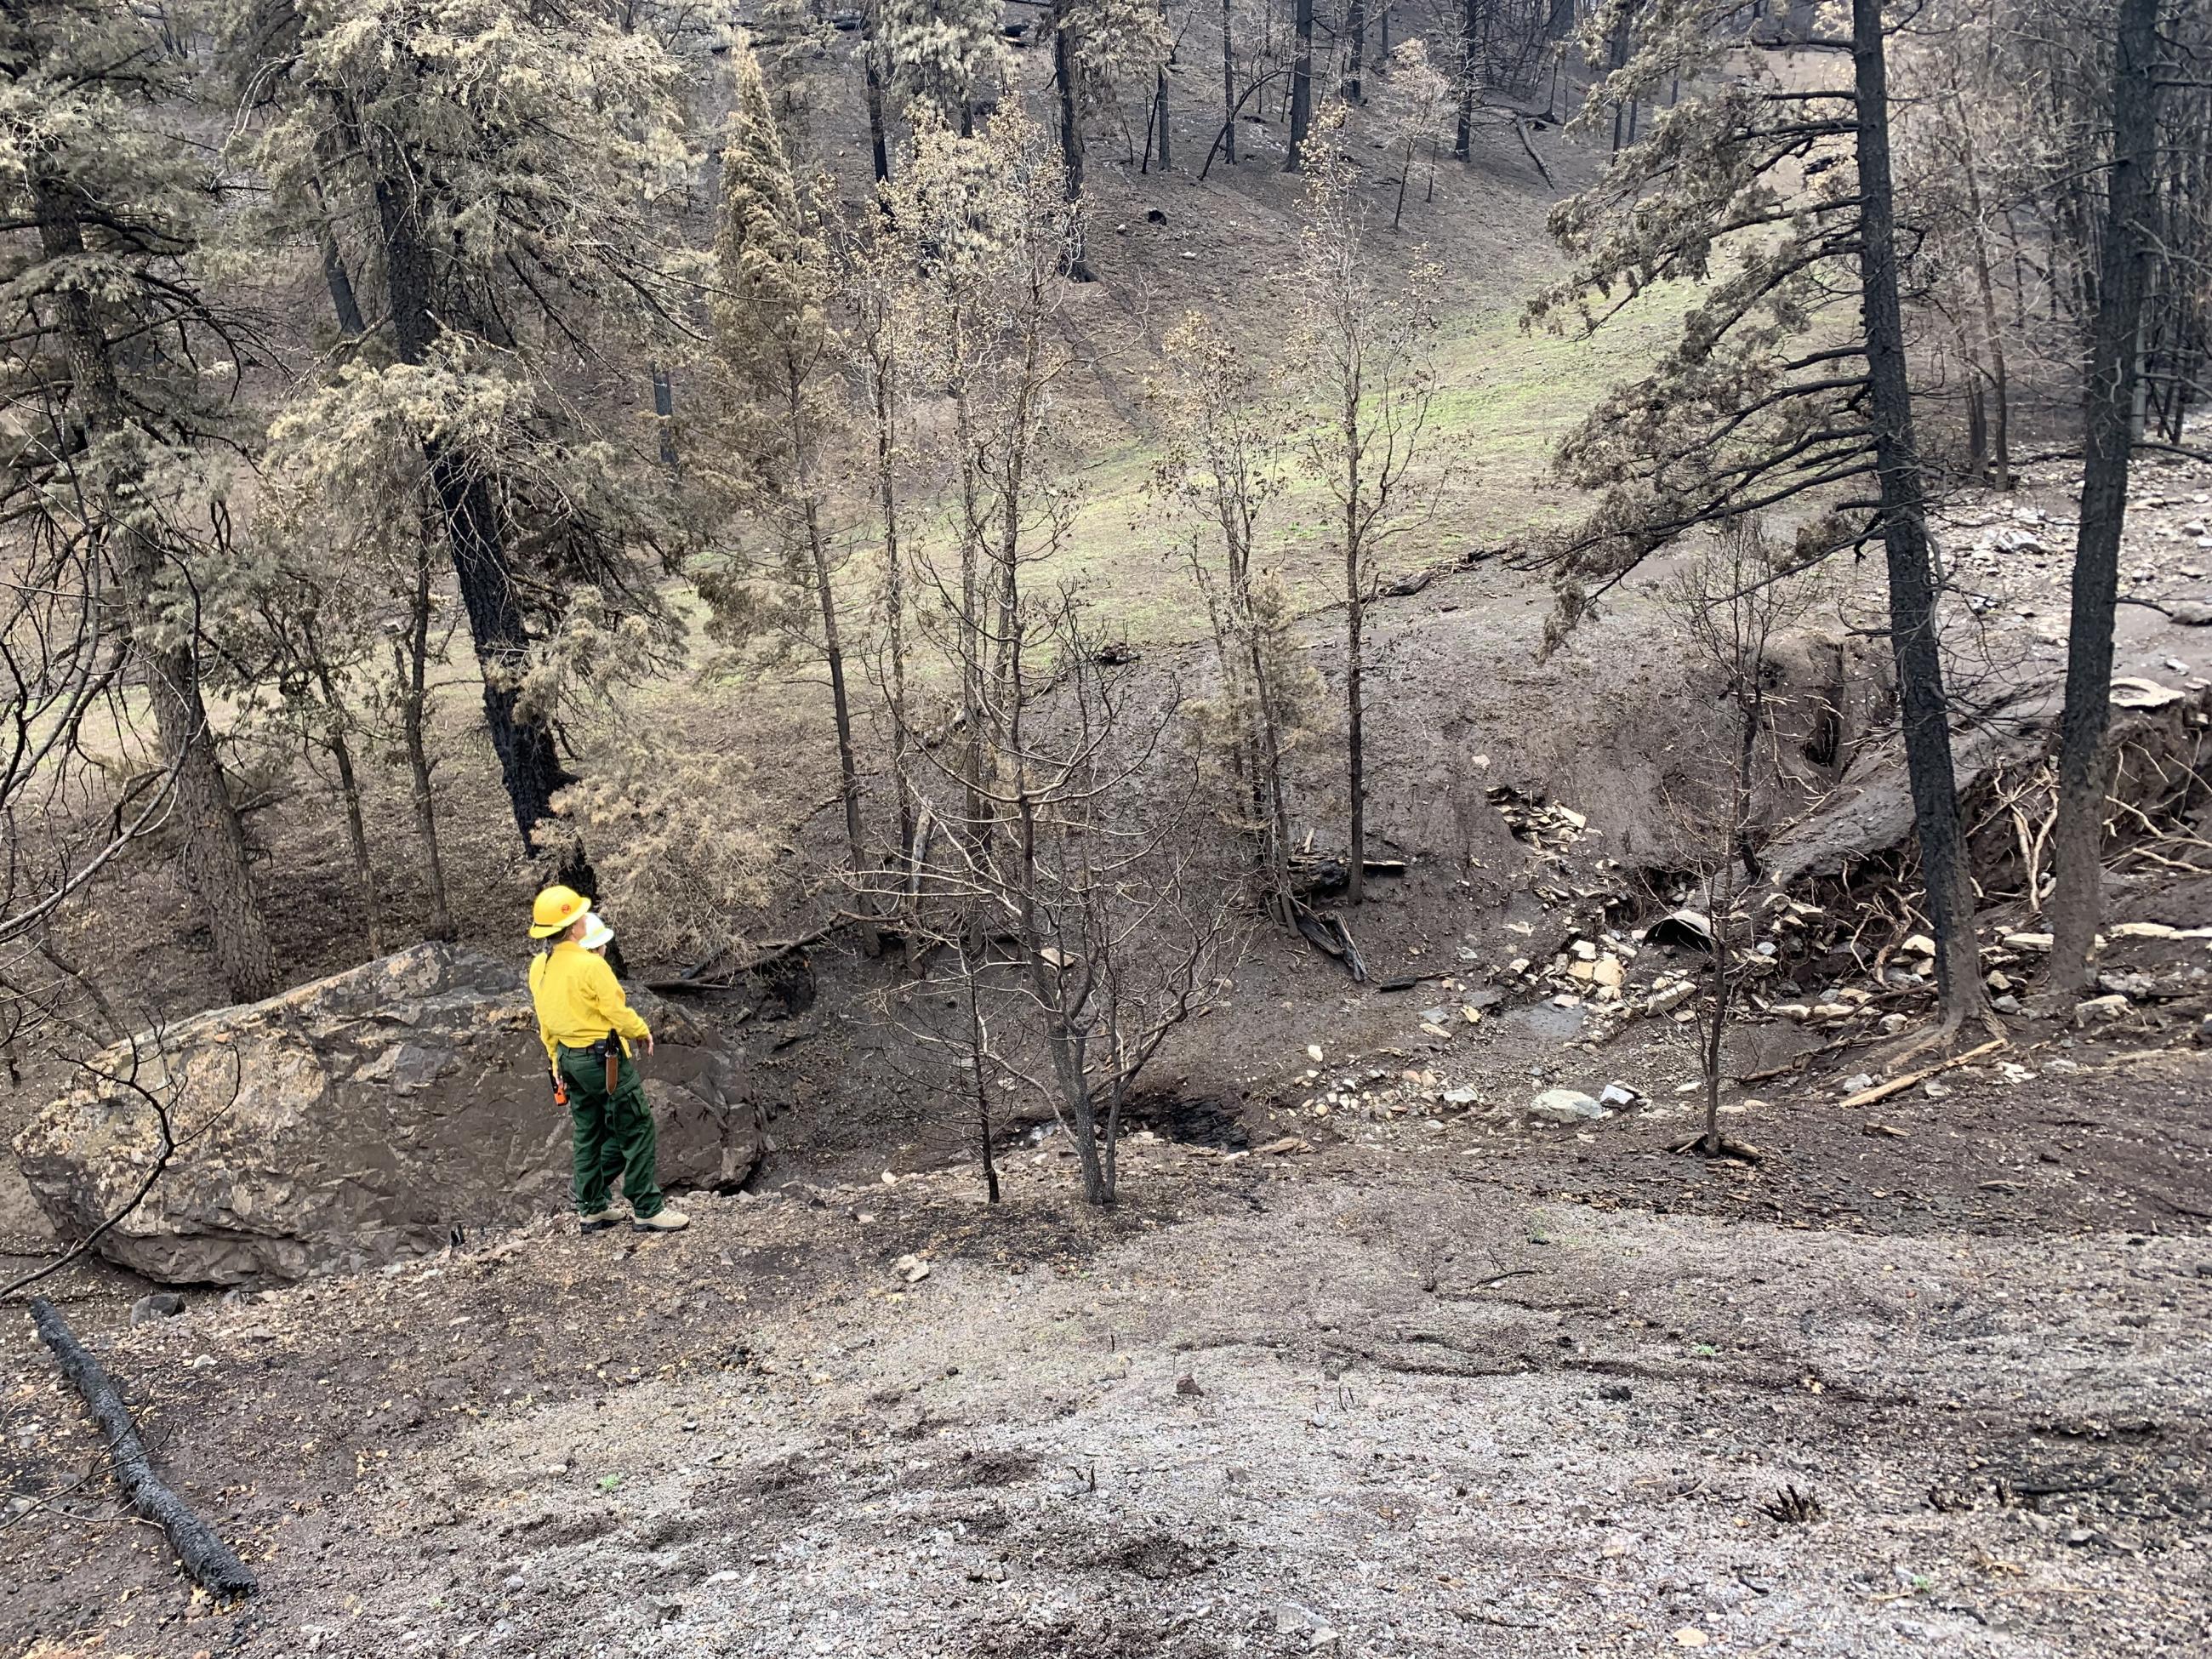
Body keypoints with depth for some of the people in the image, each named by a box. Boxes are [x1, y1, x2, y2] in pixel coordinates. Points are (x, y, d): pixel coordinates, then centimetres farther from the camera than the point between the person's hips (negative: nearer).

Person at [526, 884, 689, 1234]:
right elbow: (617, 1012, -16)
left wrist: (557, 1062, 20)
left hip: (569, 1058, 8)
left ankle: (592, 1208, 26)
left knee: (587, 1134, 18)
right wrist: (643, 1032, 3)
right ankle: (647, 1209, 3)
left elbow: (545, 1024, 11)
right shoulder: (590, 965, -21)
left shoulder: (538, 967, 3)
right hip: (604, 1058, -8)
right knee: (638, 1132, 0)